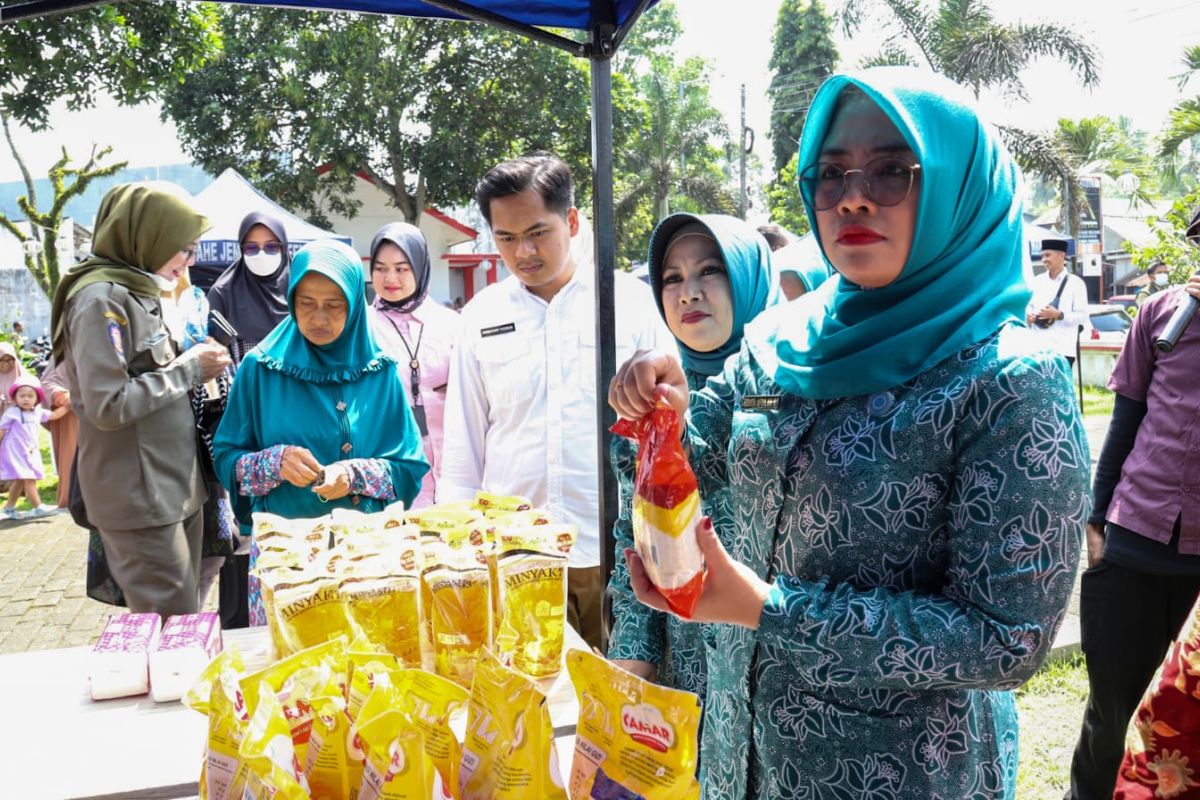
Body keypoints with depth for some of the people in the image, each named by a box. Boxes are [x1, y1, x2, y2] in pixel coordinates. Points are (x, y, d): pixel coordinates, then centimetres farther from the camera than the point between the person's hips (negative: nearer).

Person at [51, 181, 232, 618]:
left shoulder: (140, 293, 14)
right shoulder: (101, 299, -15)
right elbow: (108, 405, -22)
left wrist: (194, 365, 5)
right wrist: (188, 369, -14)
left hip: (176, 488, 9)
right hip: (138, 500, -9)